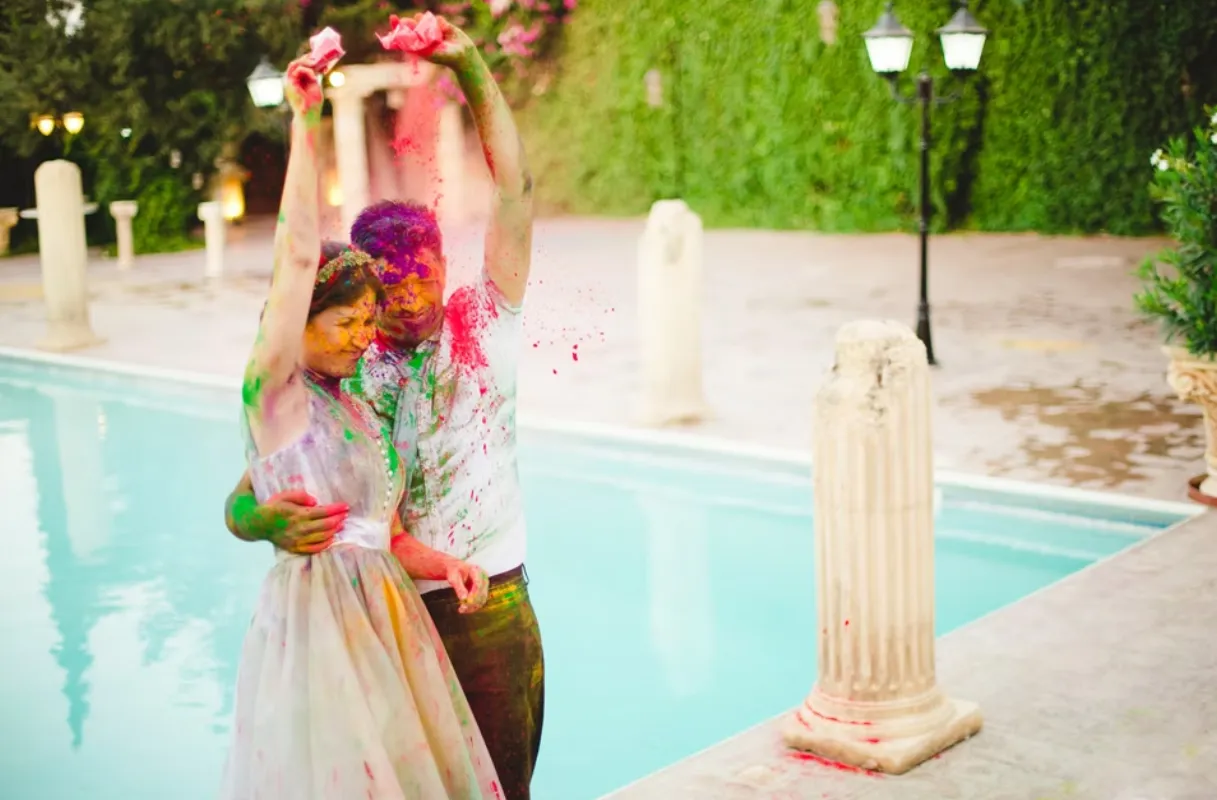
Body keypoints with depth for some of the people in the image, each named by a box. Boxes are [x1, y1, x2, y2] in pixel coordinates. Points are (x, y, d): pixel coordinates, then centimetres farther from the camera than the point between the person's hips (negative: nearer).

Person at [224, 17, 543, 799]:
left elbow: (514, 188, -7)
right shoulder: (342, 377, -3)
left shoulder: (484, 328, -1)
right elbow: (242, 501, -8)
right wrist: (268, 522, -31)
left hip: (491, 611, 0)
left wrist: (471, 65, -12)